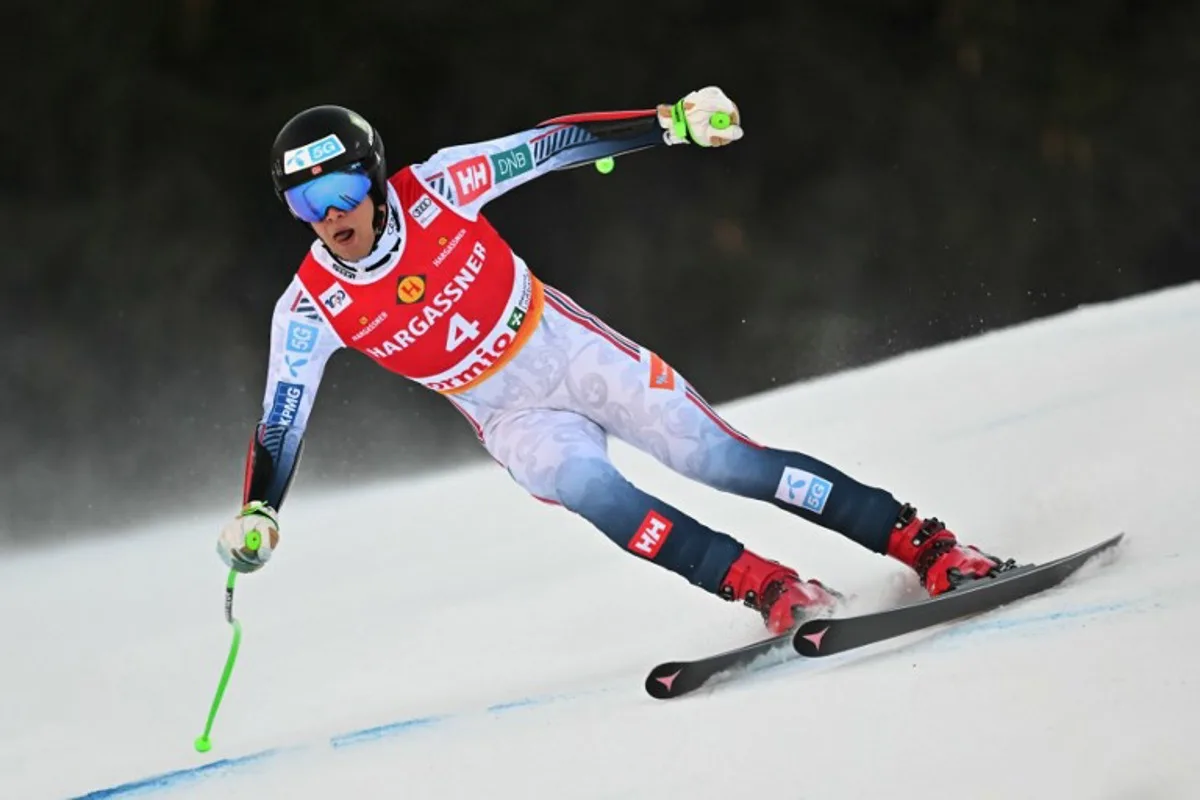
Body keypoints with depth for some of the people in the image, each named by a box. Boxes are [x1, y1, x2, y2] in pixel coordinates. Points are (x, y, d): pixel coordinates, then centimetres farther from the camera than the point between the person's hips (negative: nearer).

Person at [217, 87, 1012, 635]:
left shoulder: (434, 189, -19)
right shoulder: (311, 311, -16)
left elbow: (550, 146, -16)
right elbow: (280, 425, -9)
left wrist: (673, 122, -22)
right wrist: (256, 515, -23)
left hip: (574, 350, -1)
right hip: (512, 417, 1)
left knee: (726, 461, -9)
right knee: (596, 494, -29)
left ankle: (926, 545, -3)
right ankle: (774, 590, -26)